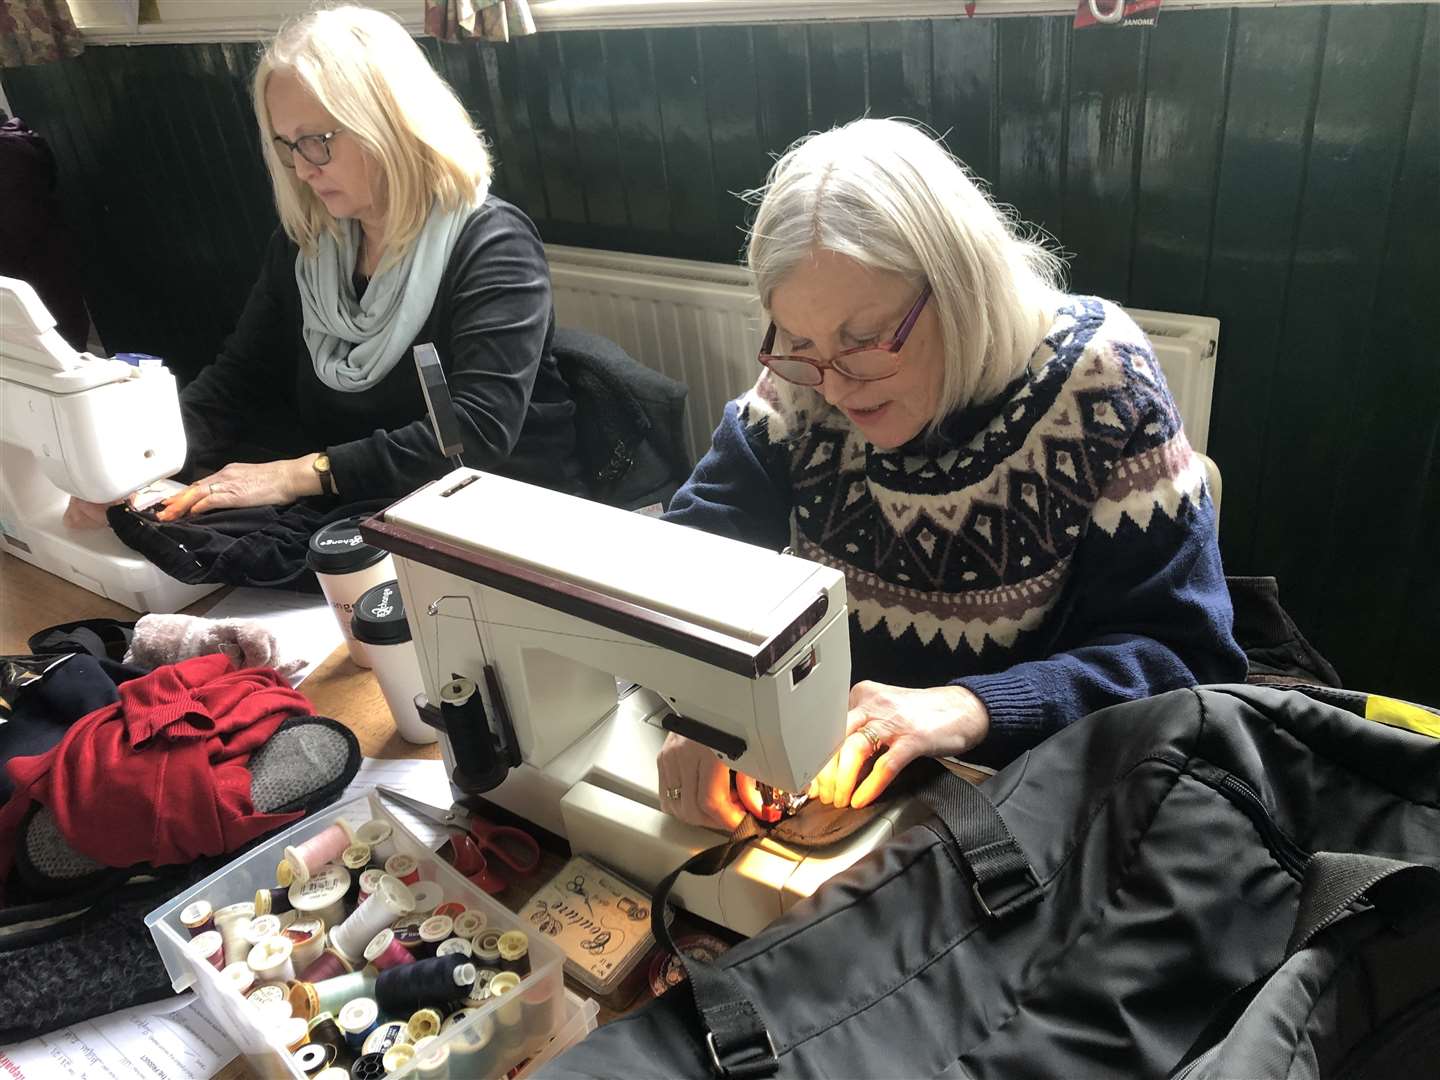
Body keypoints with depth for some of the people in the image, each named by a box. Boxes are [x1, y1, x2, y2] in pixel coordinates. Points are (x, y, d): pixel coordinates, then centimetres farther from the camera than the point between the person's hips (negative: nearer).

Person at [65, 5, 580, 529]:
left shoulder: (491, 244, -15)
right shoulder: (302, 242, 5)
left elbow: (479, 434, -25)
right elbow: (238, 377, 7)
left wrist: (300, 475, -27)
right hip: (346, 508, 7)